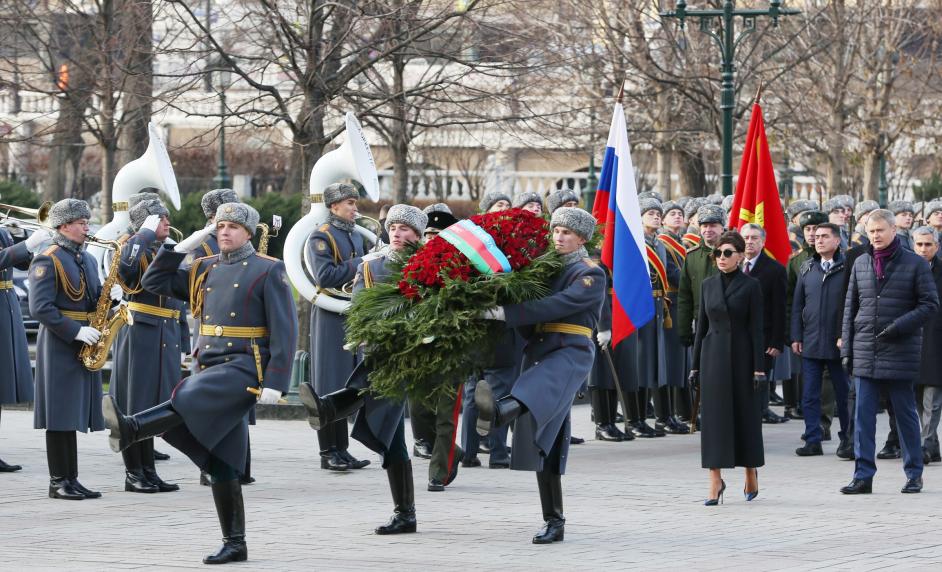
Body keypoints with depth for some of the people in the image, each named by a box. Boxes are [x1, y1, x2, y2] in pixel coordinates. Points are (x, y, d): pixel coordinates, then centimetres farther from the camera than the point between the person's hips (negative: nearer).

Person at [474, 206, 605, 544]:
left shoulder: (591, 275, -1)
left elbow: (556, 305, -17)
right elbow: (530, 323, 17)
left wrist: (503, 313, -24)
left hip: (571, 352, -7)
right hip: (539, 351, 7)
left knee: (538, 388, -40)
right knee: (543, 439, 3)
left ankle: (499, 413, -75)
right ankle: (554, 523, 8)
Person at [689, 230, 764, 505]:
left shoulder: (750, 286, -3)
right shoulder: (708, 285, 8)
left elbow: (756, 328, -4)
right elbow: (702, 325, 11)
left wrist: (759, 367, -9)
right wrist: (695, 364, 8)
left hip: (740, 355, -3)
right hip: (713, 355, 3)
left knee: (745, 413, 5)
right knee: (713, 415, -1)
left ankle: (751, 470, 25)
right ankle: (716, 480, 0)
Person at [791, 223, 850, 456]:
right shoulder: (807, 269, 8)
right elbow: (797, 305, 12)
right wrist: (796, 337, 6)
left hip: (839, 344, -3)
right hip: (811, 344, 3)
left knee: (843, 394, 7)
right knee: (810, 395, 3)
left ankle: (848, 439, 19)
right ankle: (813, 441, 8)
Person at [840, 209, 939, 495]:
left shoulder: (915, 264, -2)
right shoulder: (861, 263, 10)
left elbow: (930, 304, -3)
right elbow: (850, 307, 13)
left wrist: (900, 325, -16)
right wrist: (847, 348, 7)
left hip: (900, 353, -3)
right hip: (865, 352, 4)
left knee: (905, 414, 5)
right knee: (863, 416, 0)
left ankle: (914, 474, 15)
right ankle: (863, 476, 3)